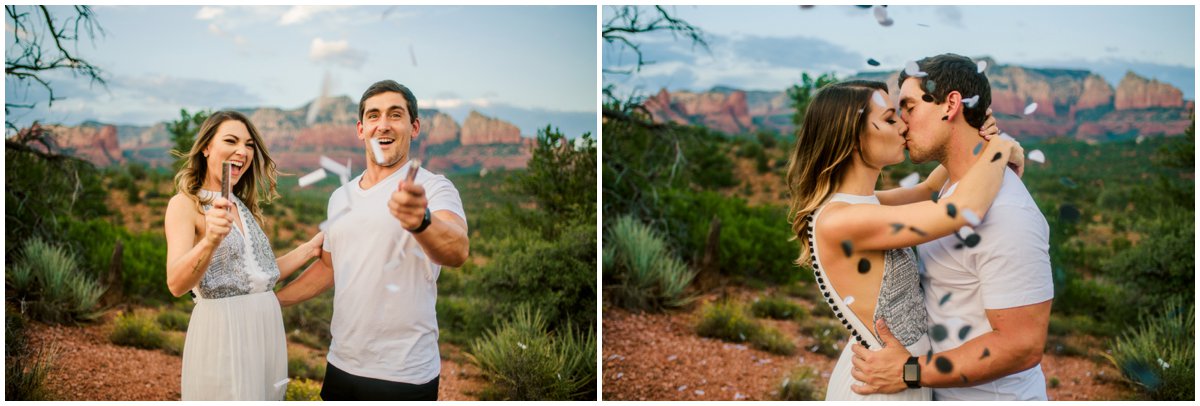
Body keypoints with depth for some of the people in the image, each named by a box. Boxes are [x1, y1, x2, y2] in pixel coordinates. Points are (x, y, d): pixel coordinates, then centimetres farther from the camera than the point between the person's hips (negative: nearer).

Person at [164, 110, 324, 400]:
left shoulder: (244, 207, 14)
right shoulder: (185, 204, -8)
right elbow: (176, 284, -22)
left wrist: (311, 247, 10)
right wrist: (210, 240, -38)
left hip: (267, 329, 7)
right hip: (222, 331, -7)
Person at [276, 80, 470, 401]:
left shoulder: (432, 188, -11)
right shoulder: (340, 197, 10)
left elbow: (457, 251, -31)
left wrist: (421, 221, -51)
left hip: (404, 377, -6)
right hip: (341, 365, 6)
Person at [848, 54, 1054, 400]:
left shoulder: (1006, 214, -26)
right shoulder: (955, 190, 6)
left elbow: (1022, 345, -27)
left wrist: (910, 372, -26)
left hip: (991, 396, -9)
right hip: (947, 392, 9)